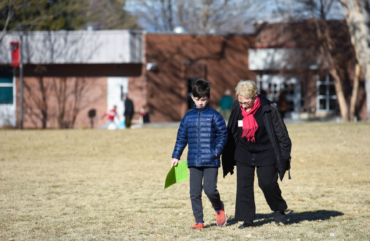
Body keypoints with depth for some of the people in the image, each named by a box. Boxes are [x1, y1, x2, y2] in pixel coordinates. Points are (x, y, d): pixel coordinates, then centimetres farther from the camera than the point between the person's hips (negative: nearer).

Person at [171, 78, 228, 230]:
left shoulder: (214, 116, -1)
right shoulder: (188, 117, 9)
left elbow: (223, 135, 2)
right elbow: (181, 137, 15)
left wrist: (217, 151, -10)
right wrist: (176, 156, 12)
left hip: (211, 161, -4)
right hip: (193, 162, 4)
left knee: (210, 189, -12)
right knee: (194, 193, 2)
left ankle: (219, 208, 19)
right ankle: (199, 221, 11)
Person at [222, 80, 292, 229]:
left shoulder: (267, 109, -18)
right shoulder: (236, 109, -7)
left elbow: (280, 132, -8)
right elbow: (231, 133, 7)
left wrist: (284, 154, -6)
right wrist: (228, 158, 10)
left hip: (266, 152, -3)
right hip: (244, 153, 3)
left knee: (267, 183, -6)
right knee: (243, 185, -2)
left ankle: (279, 210, 20)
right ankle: (247, 219, 7)